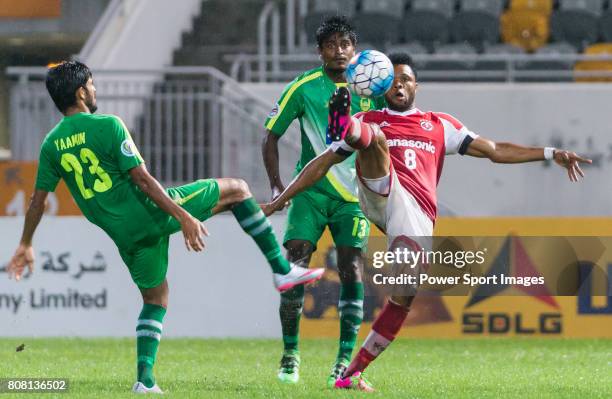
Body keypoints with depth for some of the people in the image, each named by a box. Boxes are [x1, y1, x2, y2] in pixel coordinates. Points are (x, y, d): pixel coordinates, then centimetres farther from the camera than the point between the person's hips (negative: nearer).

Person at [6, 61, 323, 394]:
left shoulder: (51, 145, 4)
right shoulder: (107, 126, -13)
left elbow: (38, 200, 9)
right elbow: (141, 179, -17)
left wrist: (25, 246, 21)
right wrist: (183, 217, -17)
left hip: (126, 236, 6)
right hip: (153, 212, -6)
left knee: (155, 297, 23)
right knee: (236, 189, 9)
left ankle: (145, 376, 6)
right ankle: (281, 269, 7)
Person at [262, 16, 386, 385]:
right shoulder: (304, 88, -3)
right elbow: (271, 134, 2)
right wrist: (277, 185, -6)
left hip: (354, 196, 1)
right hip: (310, 191, -1)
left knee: (352, 270, -9)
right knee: (294, 265, -10)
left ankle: (346, 359, -4)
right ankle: (290, 354, 4)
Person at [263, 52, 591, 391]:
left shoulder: (440, 126, 27)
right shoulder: (368, 121, 24)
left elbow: (494, 151, 26)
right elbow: (323, 163, 25)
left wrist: (551, 154, 18)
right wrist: (279, 201, 22)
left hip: (417, 213, 2)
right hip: (380, 194, -2)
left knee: (404, 295, -10)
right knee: (375, 137, -28)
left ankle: (352, 372, -3)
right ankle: (349, 130, -67)